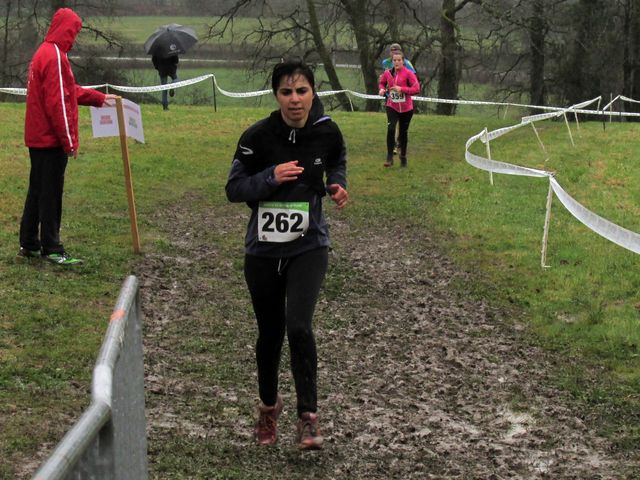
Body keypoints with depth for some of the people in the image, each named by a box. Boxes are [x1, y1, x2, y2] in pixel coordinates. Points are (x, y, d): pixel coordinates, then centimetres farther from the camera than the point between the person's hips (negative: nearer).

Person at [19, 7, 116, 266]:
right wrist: (69, 140, -17)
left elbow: (69, 90, 24)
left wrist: (99, 98, 29)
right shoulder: (54, 57, -17)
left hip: (38, 137, 10)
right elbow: (57, 103, -21)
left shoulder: (43, 53, 14)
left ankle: (29, 244, 21)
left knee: (37, 192, 15)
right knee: (51, 194, -4)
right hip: (52, 139, -10)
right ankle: (51, 249, 0)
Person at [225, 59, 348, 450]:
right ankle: (269, 405, 39)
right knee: (270, 333, 13)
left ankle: (308, 416, -7)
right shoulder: (258, 136, -12)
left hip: (309, 246, -1)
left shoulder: (327, 132, -6)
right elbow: (234, 189, -7)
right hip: (263, 249, 1)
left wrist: (337, 186, -2)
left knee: (299, 326, -20)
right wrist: (271, 177, -22)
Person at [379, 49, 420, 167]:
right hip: (392, 106, 1)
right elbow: (382, 82, 20)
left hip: (406, 108, -1)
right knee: (390, 129, -20)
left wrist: (401, 89, -24)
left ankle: (403, 157, 29)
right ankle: (389, 157, -16)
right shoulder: (388, 73, 1)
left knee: (403, 132, 10)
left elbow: (416, 88, -14)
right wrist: (382, 89, -3)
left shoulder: (408, 73, -10)